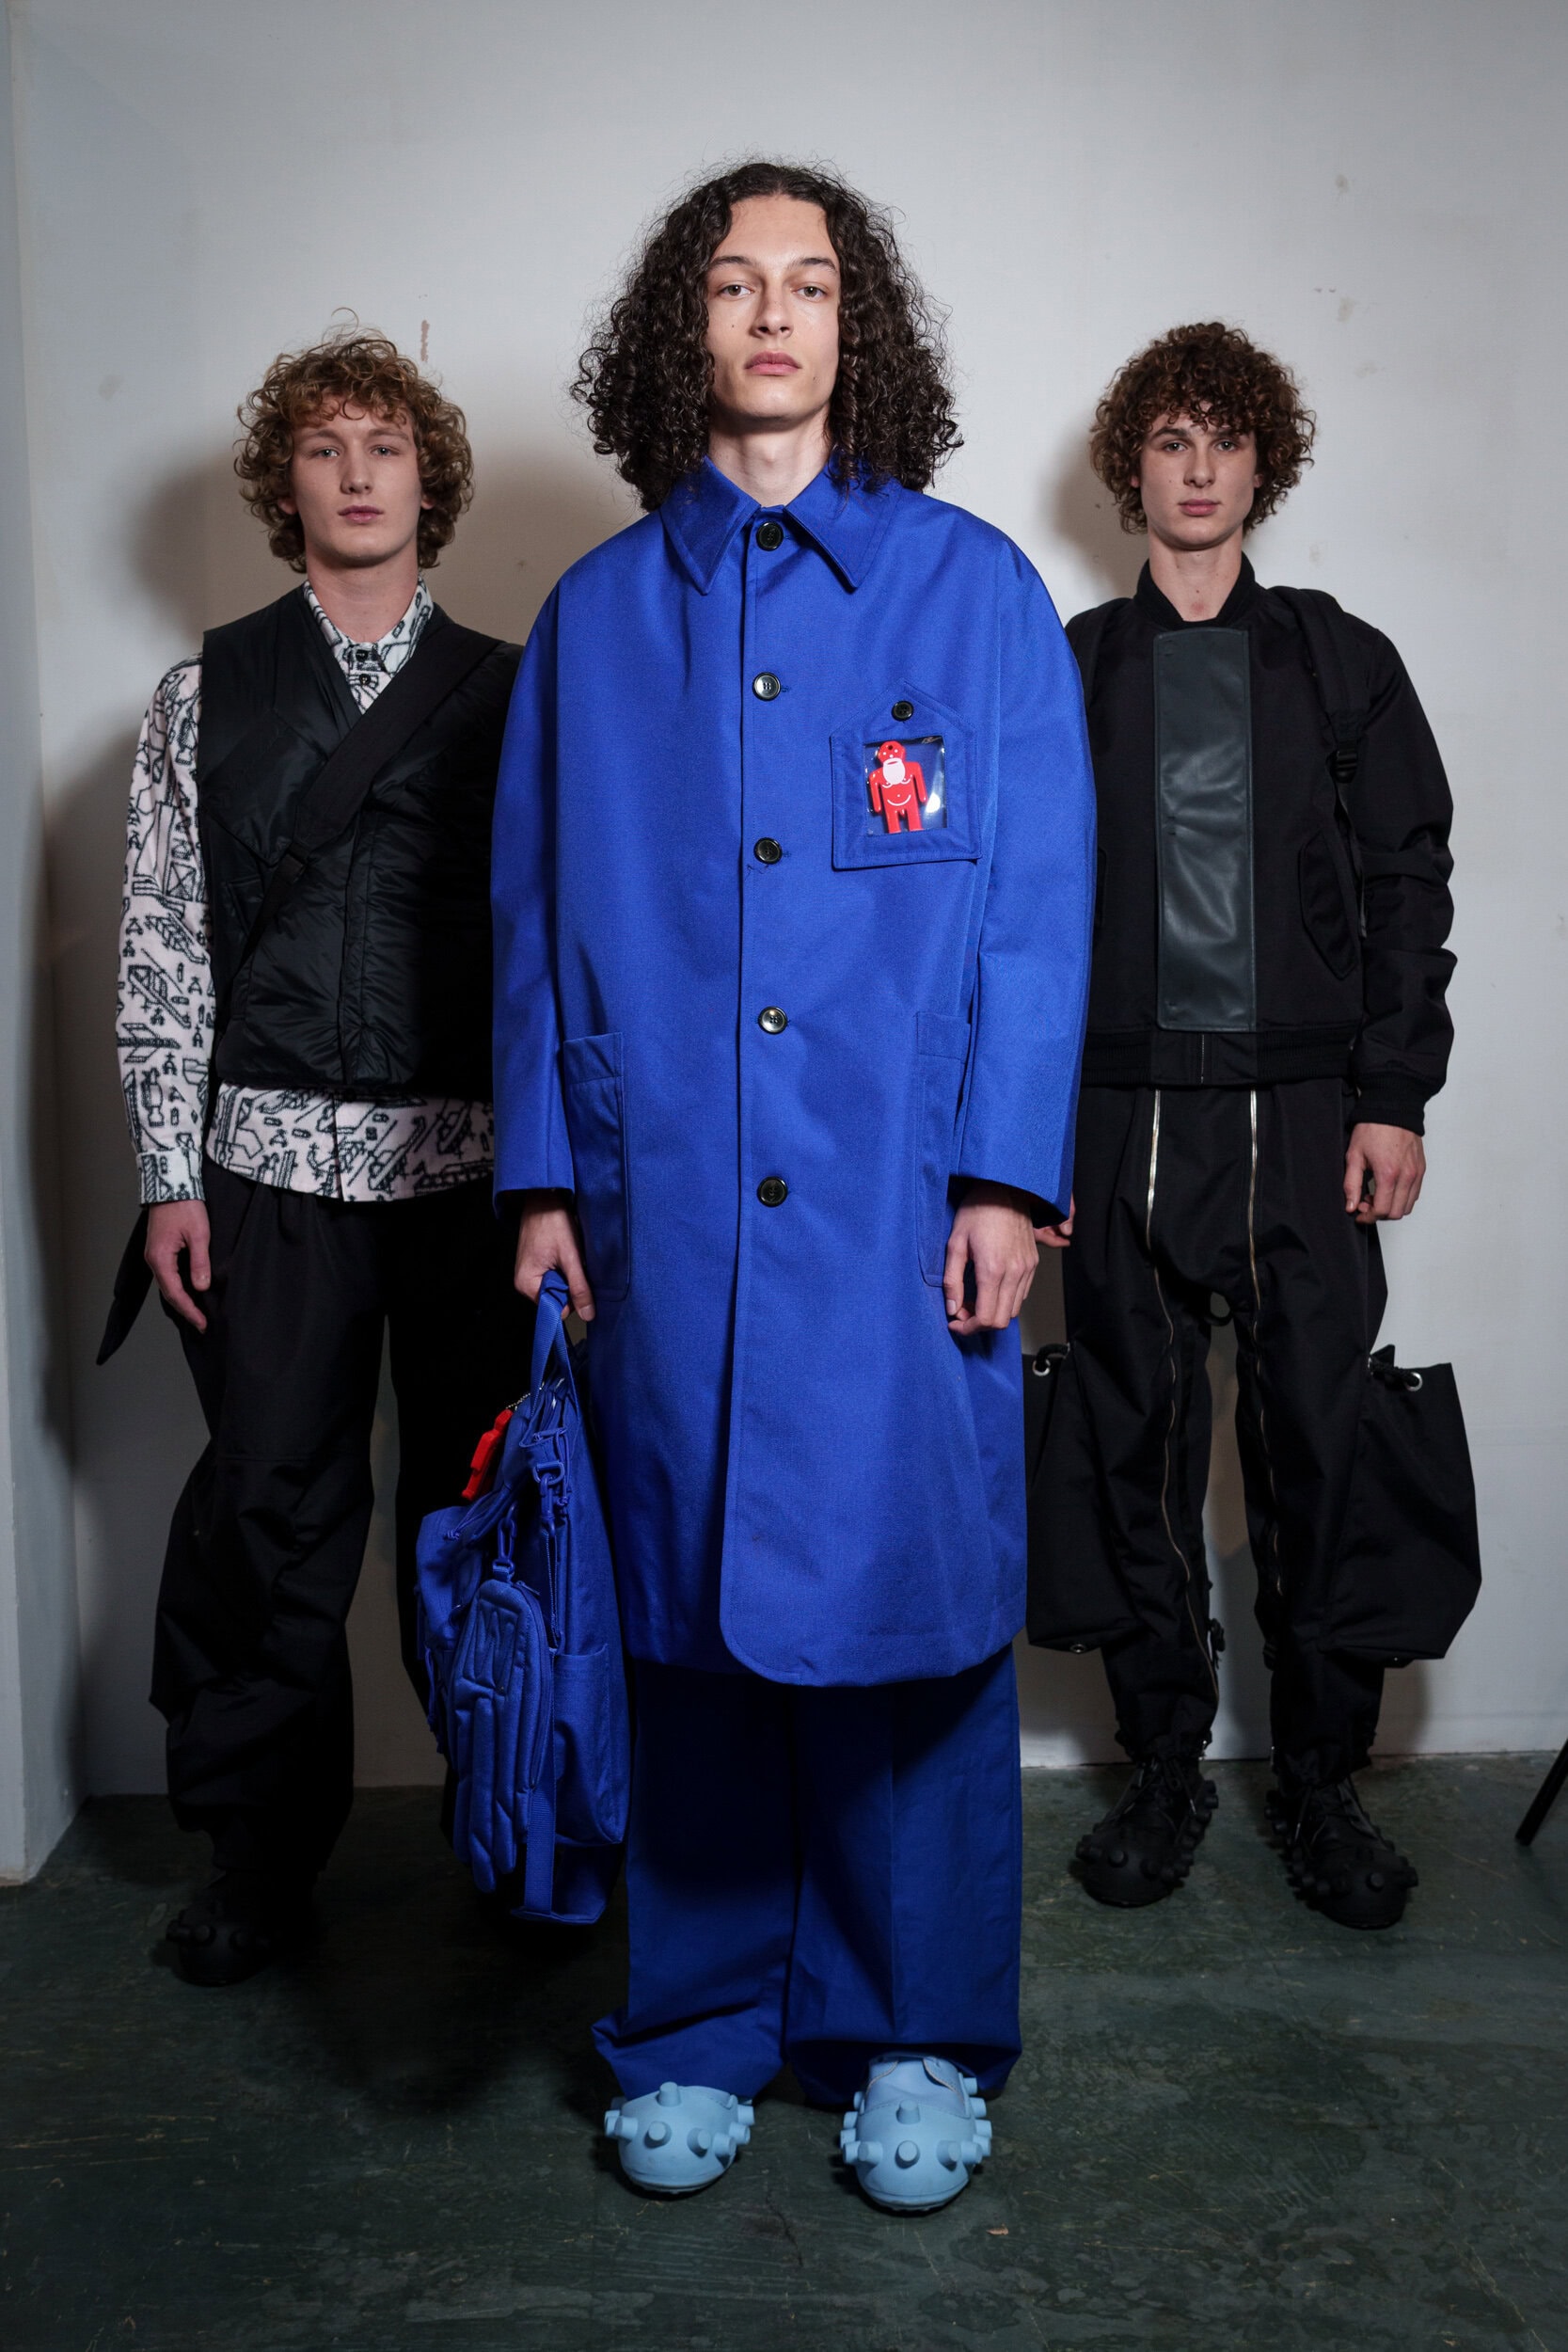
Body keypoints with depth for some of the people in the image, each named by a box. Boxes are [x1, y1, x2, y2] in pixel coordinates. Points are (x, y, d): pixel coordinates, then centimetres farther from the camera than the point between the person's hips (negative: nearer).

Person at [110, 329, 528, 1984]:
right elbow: (161, 957, 5)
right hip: (273, 1161, 0)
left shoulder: (507, 696, 8)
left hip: (477, 1159, 0)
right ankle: (260, 1859, 20)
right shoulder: (205, 698, 9)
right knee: (269, 1510, 1)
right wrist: (169, 1177, -1)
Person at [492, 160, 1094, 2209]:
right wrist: (545, 1179, 5)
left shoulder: (973, 590, 7)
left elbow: (1035, 904, 2)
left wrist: (1006, 1177, -6)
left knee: (909, 1600, 3)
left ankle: (916, 2038, 22)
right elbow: (541, 916, 12)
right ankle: (701, 2033, 26)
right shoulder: (597, 617, 13)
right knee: (688, 1616, 8)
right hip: (667, 1208, 2)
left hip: (902, 1207, -1)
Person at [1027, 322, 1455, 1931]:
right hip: (1125, 1117, 0)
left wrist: (1393, 1097, -1)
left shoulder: (1341, 664, 12)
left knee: (1319, 1460, 0)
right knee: (1136, 1455, 5)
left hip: (1307, 1118, 0)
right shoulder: (1065, 673, 11)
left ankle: (1321, 1785, 15)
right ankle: (1163, 1770, 19)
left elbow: (1409, 886, 8)